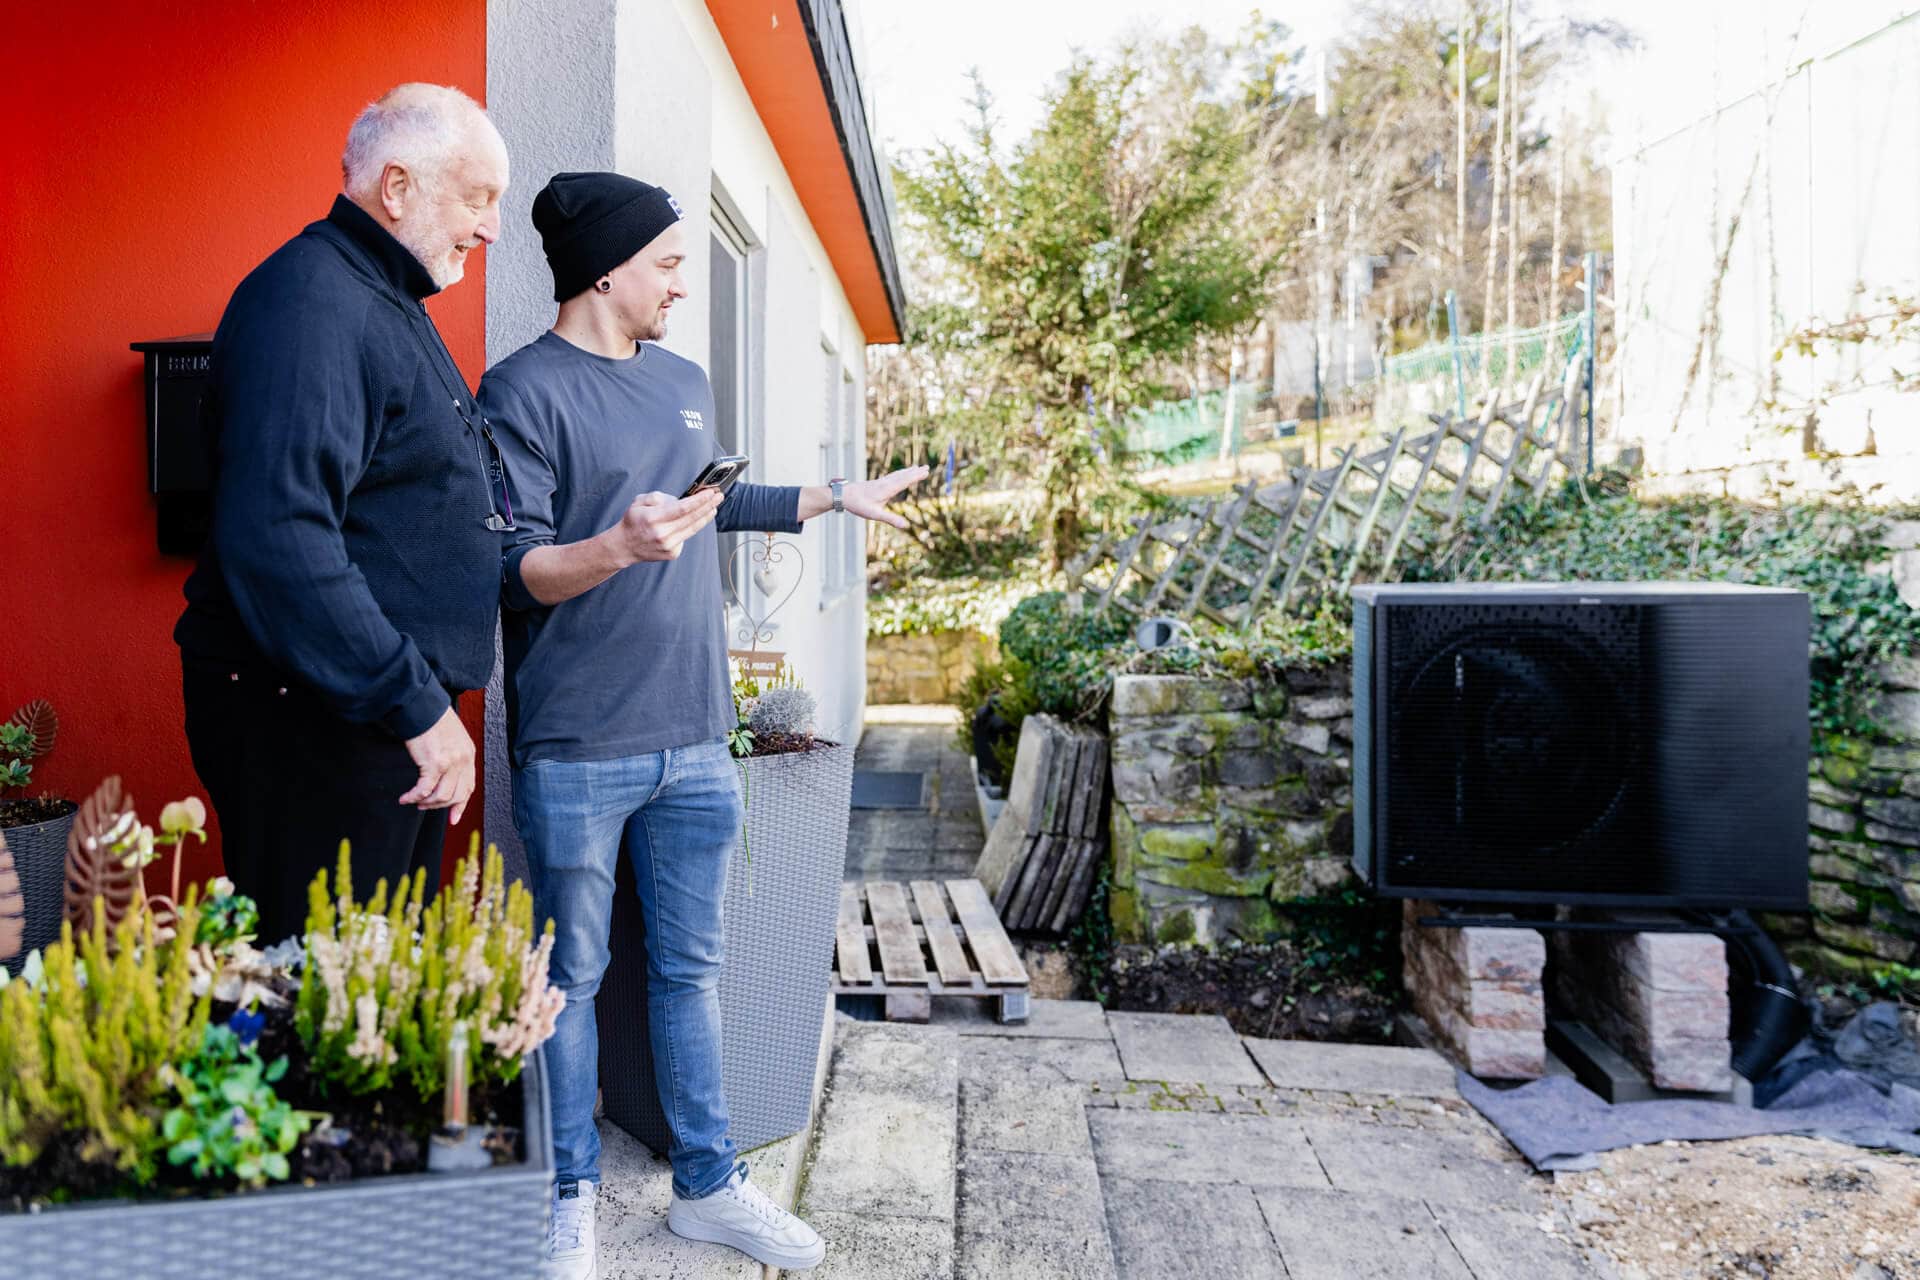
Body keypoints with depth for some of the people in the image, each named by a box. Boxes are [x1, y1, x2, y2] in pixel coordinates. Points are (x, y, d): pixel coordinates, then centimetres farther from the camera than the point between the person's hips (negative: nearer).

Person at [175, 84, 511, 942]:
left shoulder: (390, 306, 17)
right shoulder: (309, 301, -16)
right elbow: (277, 539, -28)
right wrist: (413, 705, -26)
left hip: (394, 712, 10)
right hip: (314, 723, -10)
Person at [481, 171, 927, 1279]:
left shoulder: (685, 383, 15)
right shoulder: (525, 390, -7)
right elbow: (513, 572, -12)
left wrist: (840, 496, 34)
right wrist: (618, 546, -30)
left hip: (695, 739, 6)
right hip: (577, 750, -6)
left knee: (691, 968, 13)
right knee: (573, 978, 7)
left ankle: (710, 1184, 25)